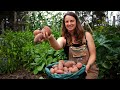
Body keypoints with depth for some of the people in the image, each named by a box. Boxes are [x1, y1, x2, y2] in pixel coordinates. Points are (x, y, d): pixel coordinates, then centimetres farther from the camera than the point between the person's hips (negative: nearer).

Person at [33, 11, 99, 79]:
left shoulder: (86, 35, -1)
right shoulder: (63, 39, -3)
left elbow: (93, 54, 0)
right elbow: (57, 46, -27)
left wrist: (87, 66, -18)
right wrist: (50, 38, -48)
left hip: (90, 70, -1)